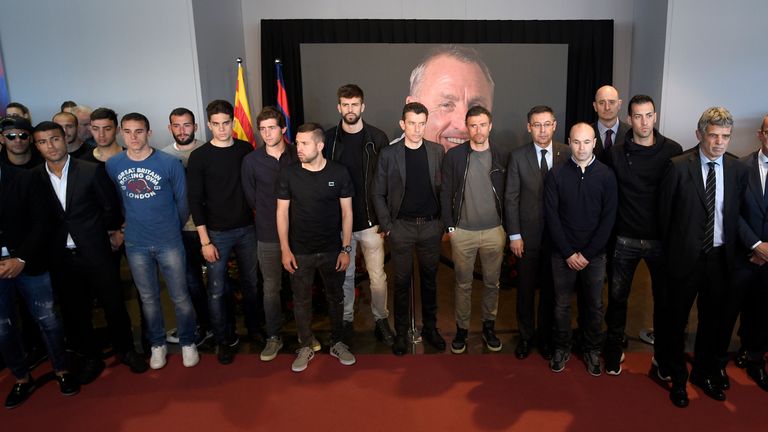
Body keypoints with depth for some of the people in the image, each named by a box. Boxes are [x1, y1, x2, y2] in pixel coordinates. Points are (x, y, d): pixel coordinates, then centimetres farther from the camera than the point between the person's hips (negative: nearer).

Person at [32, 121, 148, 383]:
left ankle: (125, 350, 29)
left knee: (114, 304, 7)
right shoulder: (34, 178, -1)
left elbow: (110, 206, 2)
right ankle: (90, 357, 33)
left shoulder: (91, 171, -8)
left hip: (96, 253, -2)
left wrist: (113, 231, 10)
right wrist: (44, 249, 5)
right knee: (73, 311, 14)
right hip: (60, 258, 2)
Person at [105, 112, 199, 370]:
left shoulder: (170, 163, -11)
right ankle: (157, 344, 32)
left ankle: (188, 343, 24)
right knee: (148, 298, 15)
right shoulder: (113, 165, -2)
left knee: (180, 297, 5)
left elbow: (182, 201, 0)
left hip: (169, 242, -2)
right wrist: (133, 224, 14)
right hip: (135, 245, 3)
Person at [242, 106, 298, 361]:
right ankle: (273, 337, 24)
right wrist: (267, 216, 7)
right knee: (271, 288, 8)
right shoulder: (251, 161, -2)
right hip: (268, 235, 0)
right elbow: (250, 198, 7)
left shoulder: (298, 156, -3)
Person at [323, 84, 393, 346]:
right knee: (344, 275, 13)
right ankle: (346, 320, 29)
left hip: (371, 220, -1)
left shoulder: (377, 138, -2)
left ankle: (381, 320, 24)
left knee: (377, 276, 5)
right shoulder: (329, 138, -1)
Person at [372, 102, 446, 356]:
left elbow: (443, 189, 5)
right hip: (401, 227, -1)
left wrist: (446, 222, 1)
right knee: (402, 282, 8)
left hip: (431, 225, 2)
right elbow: (378, 193, 0)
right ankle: (401, 332, 22)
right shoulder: (388, 154, -3)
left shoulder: (437, 152, 2)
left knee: (429, 279, 13)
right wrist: (386, 225, -4)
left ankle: (430, 328, 29)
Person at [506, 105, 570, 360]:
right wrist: (514, 235, -7)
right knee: (526, 288, 11)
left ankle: (546, 336, 31)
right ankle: (526, 336, 29)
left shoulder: (567, 154, -3)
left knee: (550, 288, 13)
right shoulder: (518, 156, -4)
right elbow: (511, 198, -3)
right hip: (528, 234, 0)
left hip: (558, 234, 1)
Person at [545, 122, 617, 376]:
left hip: (594, 254, 1)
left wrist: (587, 254, -9)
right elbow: (551, 215, -5)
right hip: (563, 253, 0)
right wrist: (569, 253, -9)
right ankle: (562, 348, 26)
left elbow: (608, 218, -3)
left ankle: (592, 350, 29)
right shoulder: (556, 174, -3)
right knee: (562, 304, 8)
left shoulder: (606, 175, -1)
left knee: (594, 305, 10)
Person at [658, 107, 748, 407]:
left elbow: (736, 214, 6)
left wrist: (731, 251, 5)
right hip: (686, 256, -3)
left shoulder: (738, 170, -1)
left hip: (720, 258, 3)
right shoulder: (678, 166, -12)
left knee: (711, 320, 18)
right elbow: (664, 212, -4)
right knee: (677, 320, 11)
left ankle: (705, 372, 40)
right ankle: (677, 377, 31)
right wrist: (670, 250, 1)